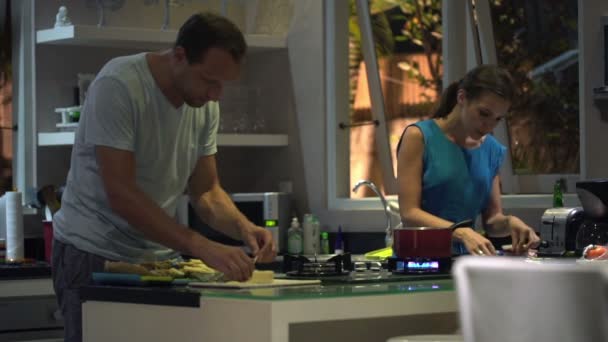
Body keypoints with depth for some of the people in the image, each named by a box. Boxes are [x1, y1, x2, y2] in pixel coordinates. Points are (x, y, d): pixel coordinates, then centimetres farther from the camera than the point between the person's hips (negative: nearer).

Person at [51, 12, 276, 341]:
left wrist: (244, 227, -16)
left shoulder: (205, 103, 1)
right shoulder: (118, 86, -21)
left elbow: (206, 192, 6)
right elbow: (120, 194, -26)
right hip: (94, 253, -6)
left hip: (159, 254, 6)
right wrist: (202, 247, -33)